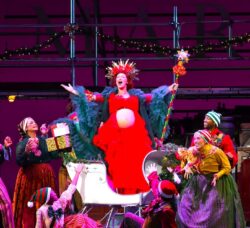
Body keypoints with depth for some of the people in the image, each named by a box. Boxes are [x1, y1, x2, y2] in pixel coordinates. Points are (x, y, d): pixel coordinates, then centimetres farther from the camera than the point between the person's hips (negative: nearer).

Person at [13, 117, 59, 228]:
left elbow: (54, 155, 3)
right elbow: (19, 162, -9)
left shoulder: (44, 140, 11)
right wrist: (26, 151, -25)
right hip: (30, 176, -4)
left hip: (46, 175, 4)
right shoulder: (22, 143, 0)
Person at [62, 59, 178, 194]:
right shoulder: (109, 96, 17)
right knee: (117, 161, -9)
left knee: (135, 160, -8)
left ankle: (137, 187, -10)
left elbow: (153, 97, 15)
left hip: (134, 134, 0)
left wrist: (168, 90, 8)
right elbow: (93, 97, 10)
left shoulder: (136, 96, 19)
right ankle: (120, 187, -11)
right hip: (115, 134, 0)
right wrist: (75, 92, 3)